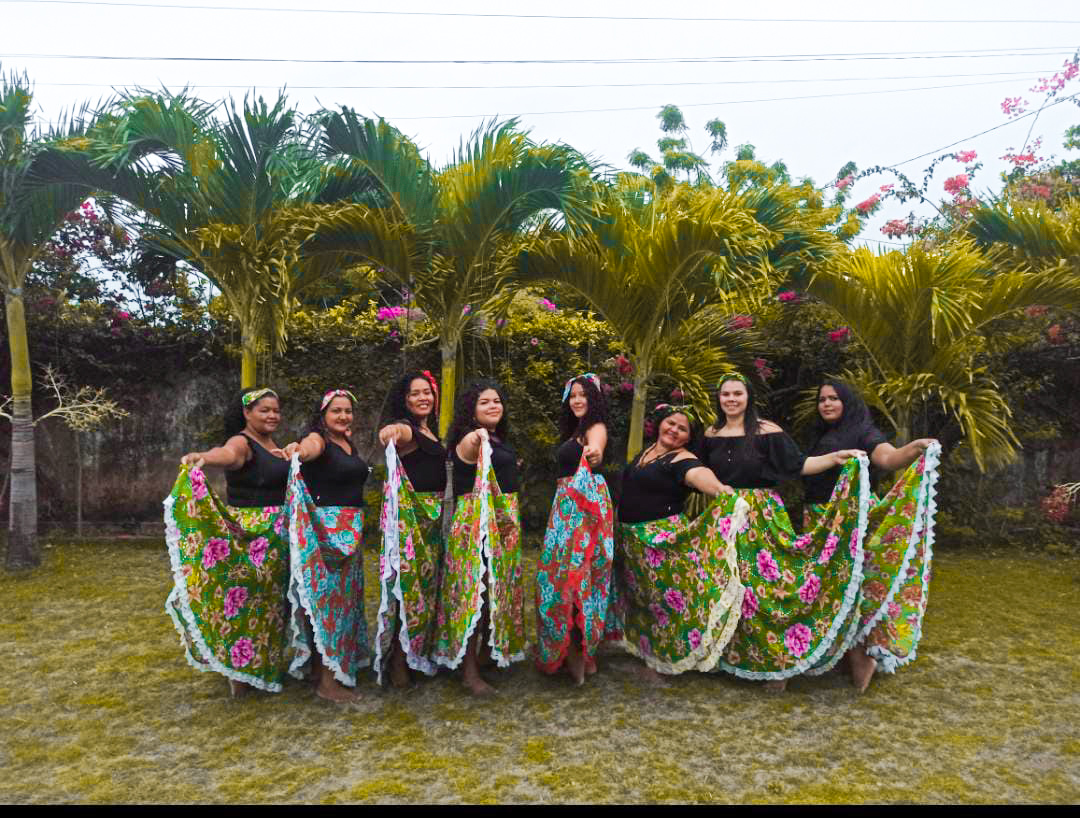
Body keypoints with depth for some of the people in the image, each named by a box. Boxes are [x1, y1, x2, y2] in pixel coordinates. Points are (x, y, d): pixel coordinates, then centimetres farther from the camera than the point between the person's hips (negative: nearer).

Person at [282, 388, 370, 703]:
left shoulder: (349, 444, 12)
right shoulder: (318, 439, -10)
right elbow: (308, 449, -36)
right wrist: (295, 449, -56)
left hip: (351, 531, 8)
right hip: (325, 528, -8)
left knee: (345, 595, 16)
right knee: (327, 596, -6)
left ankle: (340, 662, 31)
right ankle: (326, 680, 1)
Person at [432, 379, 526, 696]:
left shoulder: (496, 440, 11)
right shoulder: (471, 439, -17)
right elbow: (468, 446, -46)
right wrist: (478, 436, -65)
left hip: (503, 520, 9)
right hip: (477, 521, -9)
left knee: (496, 588, 19)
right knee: (477, 590, -6)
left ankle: (487, 651, 35)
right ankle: (471, 672, 1)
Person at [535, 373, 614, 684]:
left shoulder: (596, 427, -9)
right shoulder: (574, 430, 18)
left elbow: (596, 449, -33)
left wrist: (595, 453, -55)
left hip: (587, 504, -8)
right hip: (566, 505, 8)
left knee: (577, 568, -9)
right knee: (561, 567, 9)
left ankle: (580, 649, 0)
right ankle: (568, 644, 18)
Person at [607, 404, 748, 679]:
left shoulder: (682, 459, -14)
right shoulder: (645, 452, 10)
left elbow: (698, 474, -35)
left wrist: (719, 488, -54)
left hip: (661, 541, -8)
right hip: (631, 539, 8)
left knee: (660, 594, -2)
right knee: (639, 594, 19)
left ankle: (662, 660, 14)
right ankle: (644, 647, 38)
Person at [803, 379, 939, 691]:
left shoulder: (861, 432, -6)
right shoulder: (821, 436, 18)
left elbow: (887, 458, -26)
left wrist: (913, 449, -42)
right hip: (818, 522, 7)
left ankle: (861, 655, -3)